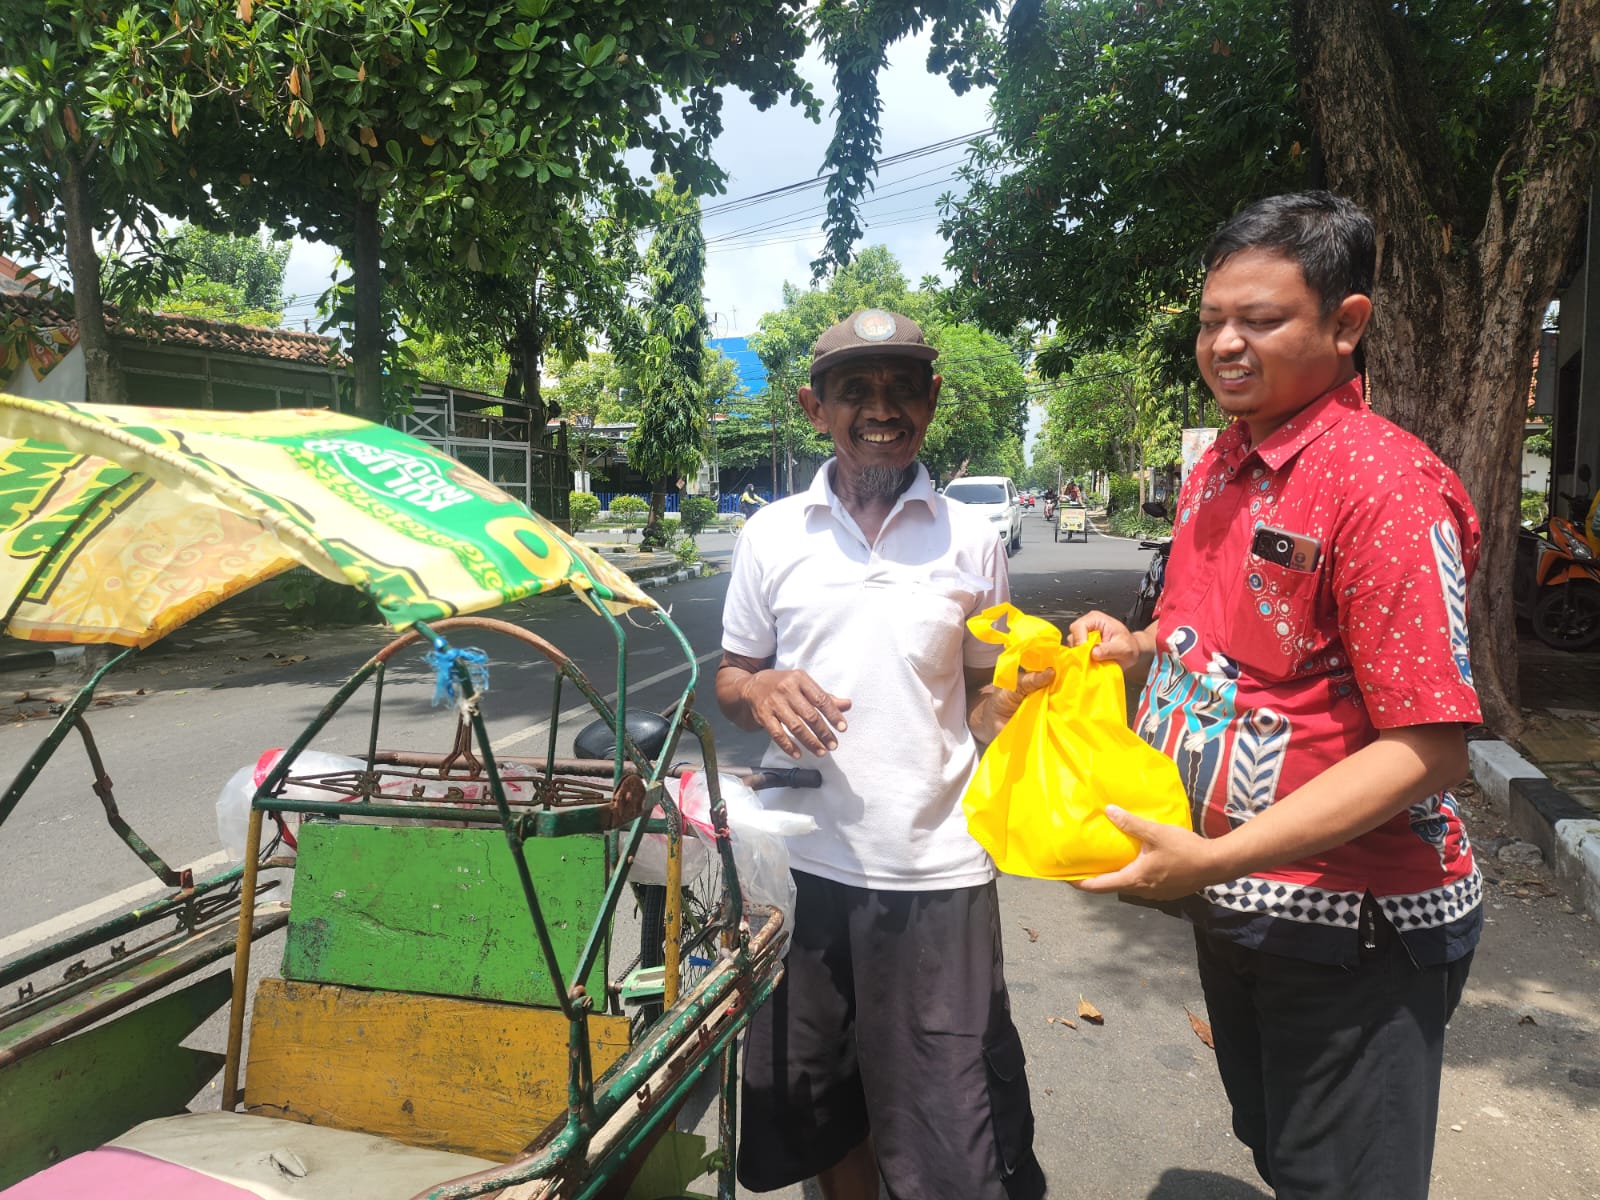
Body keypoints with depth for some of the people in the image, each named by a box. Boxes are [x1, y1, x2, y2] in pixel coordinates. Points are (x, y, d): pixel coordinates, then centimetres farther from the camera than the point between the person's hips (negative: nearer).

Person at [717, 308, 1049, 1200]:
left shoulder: (971, 541, 2)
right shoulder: (772, 536, 3)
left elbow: (988, 697, 9)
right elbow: (730, 678, 11)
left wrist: (1028, 693, -13)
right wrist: (760, 691, -11)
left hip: (937, 869, -1)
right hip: (809, 860, 2)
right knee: (825, 1101, 20)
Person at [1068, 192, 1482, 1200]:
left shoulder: (1384, 482, -22)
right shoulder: (1216, 467, 6)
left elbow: (1429, 749, -24)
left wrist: (1215, 856, -28)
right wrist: (1136, 646, 0)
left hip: (1351, 928, -7)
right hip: (1233, 904, 8)